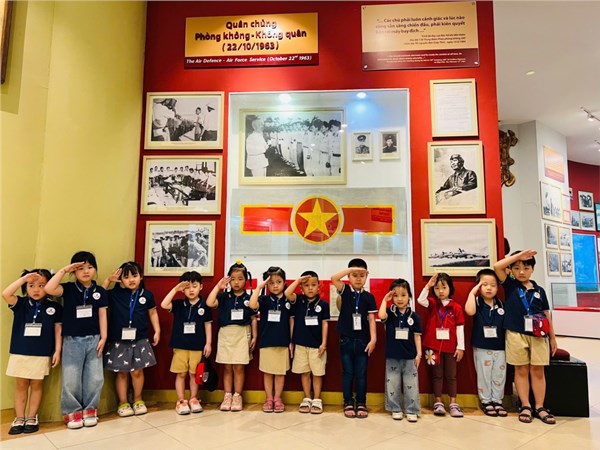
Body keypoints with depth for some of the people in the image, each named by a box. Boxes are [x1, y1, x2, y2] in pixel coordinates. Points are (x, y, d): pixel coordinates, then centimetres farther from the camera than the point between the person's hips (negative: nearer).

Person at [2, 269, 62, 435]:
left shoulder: (54, 307, -3)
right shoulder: (21, 304, 0)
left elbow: (58, 330, 0)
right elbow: (5, 294, -19)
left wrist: (57, 351, -3)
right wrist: (24, 278, -23)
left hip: (42, 354, -1)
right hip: (20, 353, 1)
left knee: (37, 385, 10)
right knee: (21, 385, 11)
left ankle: (32, 418, 23)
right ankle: (19, 419, 23)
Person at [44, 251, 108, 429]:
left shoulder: (100, 291, 2)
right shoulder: (68, 289, -3)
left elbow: (102, 315, 3)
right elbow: (48, 289, -22)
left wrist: (103, 338, -2)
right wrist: (64, 270, -18)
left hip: (93, 340, 2)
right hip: (72, 340, -1)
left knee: (94, 378, 6)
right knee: (71, 379, 4)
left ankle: (89, 410, 22)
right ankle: (72, 412, 21)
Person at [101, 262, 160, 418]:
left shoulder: (147, 295, 0)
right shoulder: (115, 294, -3)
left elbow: (153, 313, 10)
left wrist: (157, 331, 7)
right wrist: (108, 280, -11)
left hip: (139, 340, 1)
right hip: (119, 340, -1)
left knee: (137, 371, 9)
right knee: (122, 372, 10)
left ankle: (138, 400, 28)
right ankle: (123, 403, 25)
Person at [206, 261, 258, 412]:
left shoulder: (249, 298, 2)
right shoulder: (224, 296, 3)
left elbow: (253, 319, 6)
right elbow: (209, 303, -15)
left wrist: (254, 337, 2)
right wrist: (218, 286, -10)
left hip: (242, 334, -1)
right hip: (226, 333, 1)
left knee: (239, 367, 2)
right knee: (227, 367, 7)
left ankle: (237, 396, 15)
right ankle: (227, 396, 17)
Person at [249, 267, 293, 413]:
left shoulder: (288, 301, 2)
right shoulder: (264, 300, -1)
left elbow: (291, 321, 5)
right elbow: (252, 305, -22)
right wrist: (259, 287, -20)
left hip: (283, 343, 0)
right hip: (266, 342, 0)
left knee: (281, 372, 9)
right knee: (267, 372, 10)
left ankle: (277, 399, 23)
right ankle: (269, 399, 23)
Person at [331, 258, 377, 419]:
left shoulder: (369, 297, 1)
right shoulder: (345, 291, -1)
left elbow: (371, 319, 1)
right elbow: (333, 278, -19)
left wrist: (373, 339, -6)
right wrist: (352, 268, -23)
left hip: (363, 340, 1)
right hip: (346, 339, 0)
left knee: (361, 373, 8)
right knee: (347, 372, 9)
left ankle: (361, 403, 21)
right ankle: (348, 403, 20)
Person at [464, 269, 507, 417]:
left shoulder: (501, 304, 3)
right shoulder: (477, 302, -8)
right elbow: (469, 311, -31)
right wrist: (472, 293, -24)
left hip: (500, 347, 3)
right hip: (482, 347, -3)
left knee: (499, 376, 12)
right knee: (484, 375, 7)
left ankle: (497, 401, 27)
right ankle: (486, 401, 21)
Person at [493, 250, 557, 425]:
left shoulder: (539, 290, 8)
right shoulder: (510, 285, 1)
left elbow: (546, 314, 11)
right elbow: (497, 266, -14)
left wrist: (552, 337, 10)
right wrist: (519, 254, -12)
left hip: (538, 335, 2)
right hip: (516, 335, -2)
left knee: (538, 371, 6)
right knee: (521, 371, 6)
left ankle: (539, 407, 16)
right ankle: (525, 406, 13)